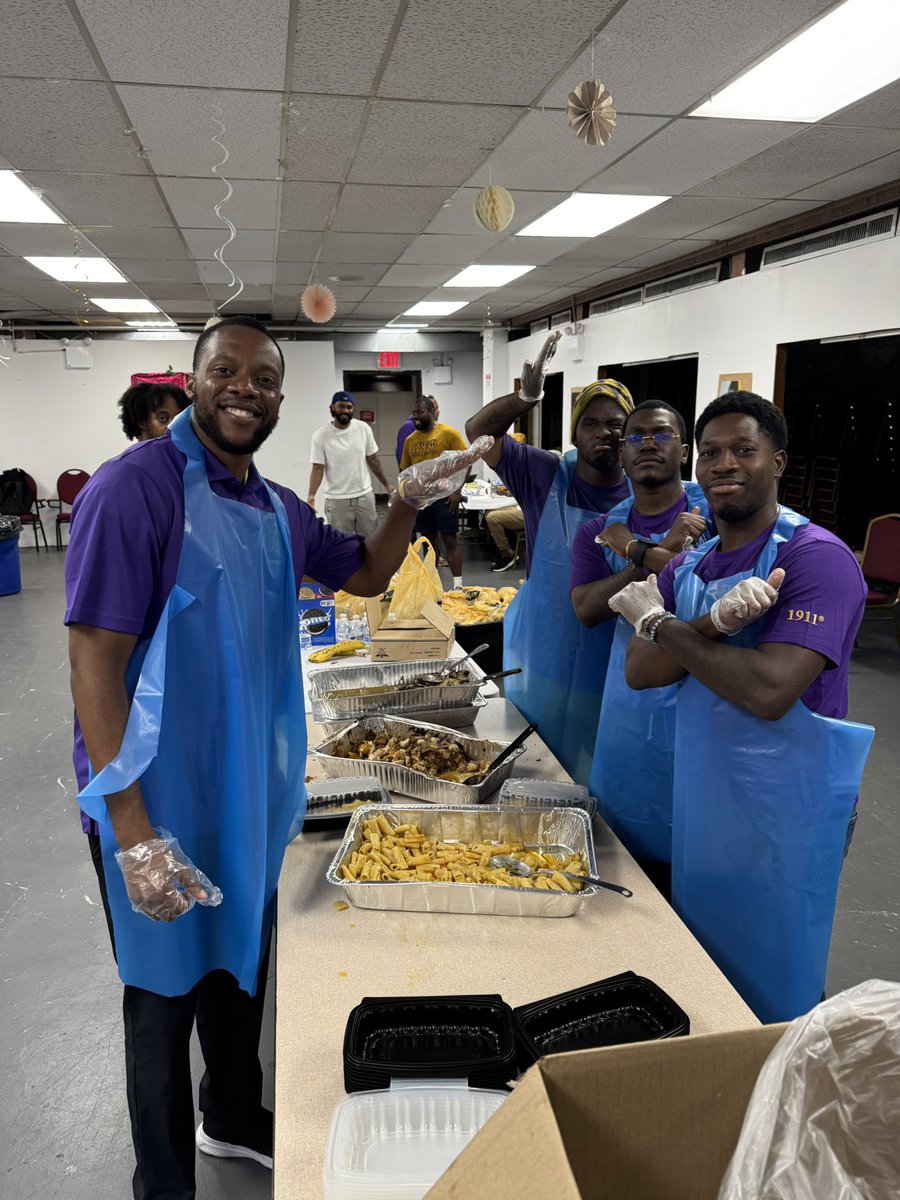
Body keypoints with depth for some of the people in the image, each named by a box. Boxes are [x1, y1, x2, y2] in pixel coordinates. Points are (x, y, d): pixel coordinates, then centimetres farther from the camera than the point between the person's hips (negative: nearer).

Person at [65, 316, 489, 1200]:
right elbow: (93, 662, -22)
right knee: (167, 989, 12)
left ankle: (234, 1119, 52)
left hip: (253, 788, 7)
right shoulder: (134, 487, -19)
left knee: (240, 963, 25)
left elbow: (364, 574, 18)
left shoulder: (278, 509, 5)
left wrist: (408, 504, -1)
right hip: (162, 797, -7)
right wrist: (133, 834, -24)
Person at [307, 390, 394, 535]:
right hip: (337, 500, -3)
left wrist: (386, 484, 10)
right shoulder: (321, 435, -9)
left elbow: (373, 460, 9)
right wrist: (311, 496, -22)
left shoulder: (363, 429, -1)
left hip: (365, 496, 3)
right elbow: (318, 468, -9)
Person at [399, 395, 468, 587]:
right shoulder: (410, 440, 8)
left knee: (450, 540, -3)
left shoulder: (448, 433, -6)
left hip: (444, 496, -5)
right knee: (428, 540, 12)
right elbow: (405, 470, 15)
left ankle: (458, 584, 0)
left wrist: (457, 490, -13)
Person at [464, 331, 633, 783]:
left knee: (594, 772, 13)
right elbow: (477, 433, -10)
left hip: (608, 661, 0)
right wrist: (526, 397, -24)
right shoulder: (544, 476, -5)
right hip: (541, 656, 0)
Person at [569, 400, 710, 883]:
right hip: (630, 710, 4)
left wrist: (637, 550, -13)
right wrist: (661, 552, -18)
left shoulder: (713, 507, -2)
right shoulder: (600, 532, 8)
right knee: (631, 836, 13)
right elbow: (587, 608, -8)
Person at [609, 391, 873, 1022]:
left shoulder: (817, 557, -17)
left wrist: (662, 625, -15)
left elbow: (768, 692, -28)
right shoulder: (686, 566, 5)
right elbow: (640, 672, -7)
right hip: (701, 798, 7)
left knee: (769, 989, 12)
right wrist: (716, 625, -25)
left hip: (785, 807, -6)